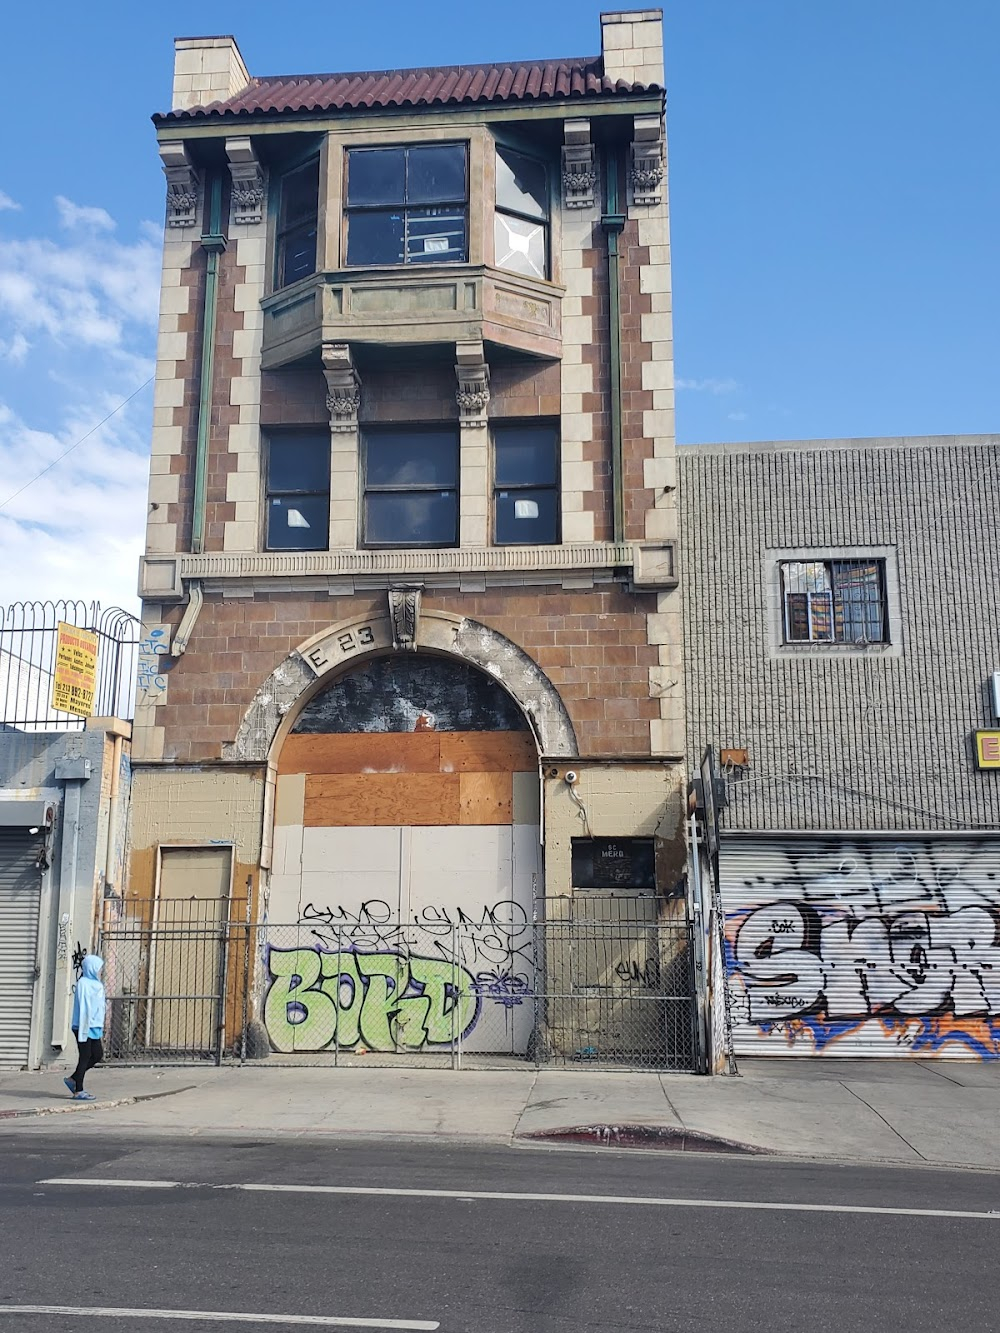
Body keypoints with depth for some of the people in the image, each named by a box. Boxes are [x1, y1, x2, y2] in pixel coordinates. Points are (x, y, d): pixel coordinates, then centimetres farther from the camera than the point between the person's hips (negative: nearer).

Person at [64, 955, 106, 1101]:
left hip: (94, 1027, 9)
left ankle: (72, 1079, 23)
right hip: (85, 1027, -9)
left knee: (98, 1055, 11)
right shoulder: (83, 983, -14)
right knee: (85, 1057, -2)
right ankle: (78, 1092, 8)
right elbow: (83, 1008, -18)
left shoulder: (96, 984, 13)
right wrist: (83, 1030, -20)